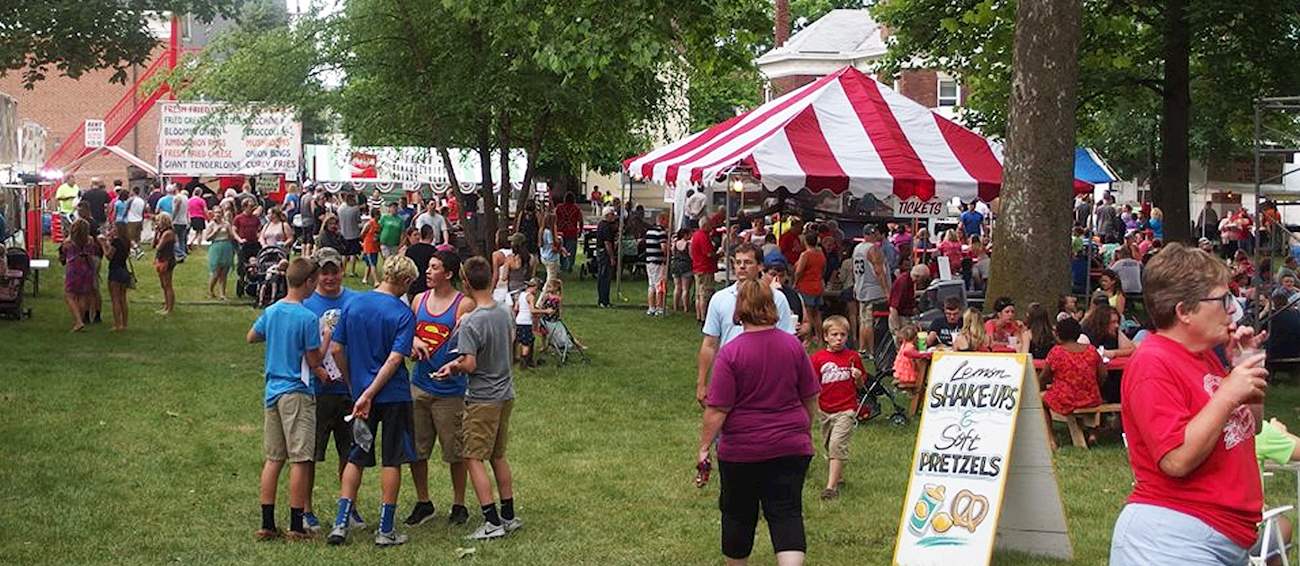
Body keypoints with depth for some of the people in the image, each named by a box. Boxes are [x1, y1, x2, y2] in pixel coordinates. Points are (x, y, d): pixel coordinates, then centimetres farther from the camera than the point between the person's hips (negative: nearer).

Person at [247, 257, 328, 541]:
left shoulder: (271, 312, 5)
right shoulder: (308, 318, -15)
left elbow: (251, 337, 23)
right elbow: (315, 362, -10)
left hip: (272, 391, 7)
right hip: (297, 393, -7)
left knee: (273, 459, 11)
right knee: (299, 460, -1)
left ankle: (267, 524, 13)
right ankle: (296, 526, 1)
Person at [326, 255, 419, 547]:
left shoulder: (352, 304, 1)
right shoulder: (403, 314, -11)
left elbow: (336, 349, 3)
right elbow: (394, 360, -19)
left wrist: (354, 383, 14)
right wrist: (369, 394, -17)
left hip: (360, 392, 4)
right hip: (394, 395, -4)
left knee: (355, 458, 14)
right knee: (392, 461, 6)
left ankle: (341, 523, 8)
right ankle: (385, 529, 9)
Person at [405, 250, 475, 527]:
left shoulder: (464, 305, -7)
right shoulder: (418, 301, 8)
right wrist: (413, 341, -5)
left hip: (449, 389, -5)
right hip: (420, 385, 5)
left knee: (454, 452, 4)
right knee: (415, 449, 8)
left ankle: (459, 505, 19)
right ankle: (423, 503, 23)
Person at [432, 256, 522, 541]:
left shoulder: (470, 322, -21)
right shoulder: (505, 312, 3)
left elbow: (469, 364, -24)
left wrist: (452, 367, -2)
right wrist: (457, 362, 13)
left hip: (483, 398, -8)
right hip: (506, 394, 8)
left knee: (474, 458, -1)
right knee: (498, 456, 18)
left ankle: (492, 522, -4)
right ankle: (509, 515, 23)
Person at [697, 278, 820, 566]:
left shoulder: (731, 352, -14)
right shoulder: (793, 345, -2)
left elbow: (717, 409, -14)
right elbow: (811, 397, 8)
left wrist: (704, 446, -4)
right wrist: (804, 431, 23)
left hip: (742, 450, -2)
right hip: (790, 446, 2)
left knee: (738, 515, 14)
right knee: (787, 513, 0)